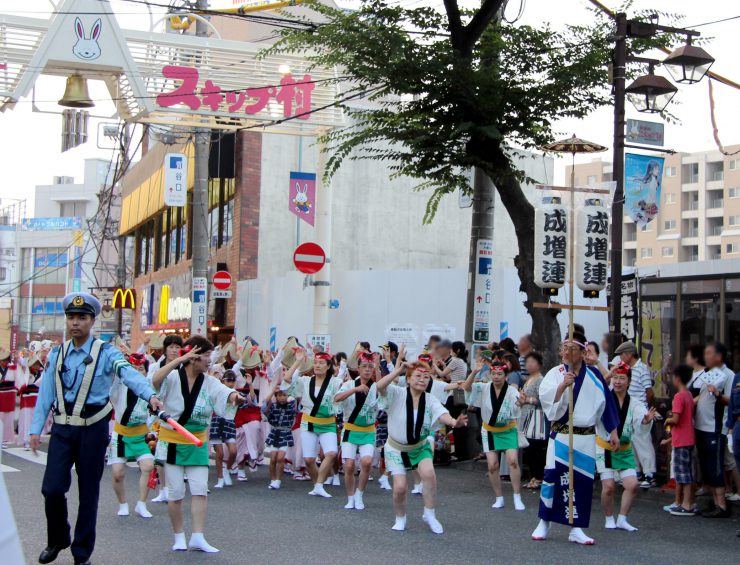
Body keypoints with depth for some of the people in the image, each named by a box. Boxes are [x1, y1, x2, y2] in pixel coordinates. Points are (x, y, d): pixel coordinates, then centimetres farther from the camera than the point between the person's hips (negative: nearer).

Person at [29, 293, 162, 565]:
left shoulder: (106, 353, -5)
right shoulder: (57, 354, 8)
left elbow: (130, 374, -22)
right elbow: (46, 393, 9)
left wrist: (150, 395, -40)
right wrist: (35, 428, 4)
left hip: (93, 429, -3)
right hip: (62, 428, 3)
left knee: (88, 492, 5)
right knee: (52, 488, -3)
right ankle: (57, 540, 23)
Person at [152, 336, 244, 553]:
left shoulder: (209, 382, -1)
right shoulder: (174, 377, -10)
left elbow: (225, 393, -19)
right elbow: (155, 381, -31)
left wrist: (234, 396, -43)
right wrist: (179, 359, -33)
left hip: (197, 442, 3)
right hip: (172, 441, -3)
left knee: (200, 490, -4)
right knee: (176, 492, 1)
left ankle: (197, 537, -1)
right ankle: (179, 536, 16)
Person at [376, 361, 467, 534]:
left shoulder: (430, 400, -13)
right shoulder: (397, 394, -18)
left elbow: (442, 414, -32)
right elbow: (379, 386, -36)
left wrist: (454, 422, -54)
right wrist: (398, 370, -39)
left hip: (420, 446, 2)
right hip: (396, 448, -1)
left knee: (429, 473, -24)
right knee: (400, 487, -11)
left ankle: (429, 514, -4)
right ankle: (400, 519, 20)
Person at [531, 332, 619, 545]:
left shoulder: (593, 376, 5)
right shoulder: (555, 373, 0)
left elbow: (605, 404, 11)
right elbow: (545, 397, -15)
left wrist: (613, 432, 11)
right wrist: (563, 385, -30)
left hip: (586, 437, 2)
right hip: (560, 436, -2)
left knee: (582, 481, 3)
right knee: (552, 476, -7)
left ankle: (576, 529, 12)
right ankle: (544, 523, 11)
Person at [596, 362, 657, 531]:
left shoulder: (634, 404, -4)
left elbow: (641, 429, -12)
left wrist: (646, 421, -34)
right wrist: (608, 375, -39)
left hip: (625, 450, 3)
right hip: (605, 448, -3)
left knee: (632, 485, -6)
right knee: (608, 486, -7)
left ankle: (622, 519, 11)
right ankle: (609, 519, 15)